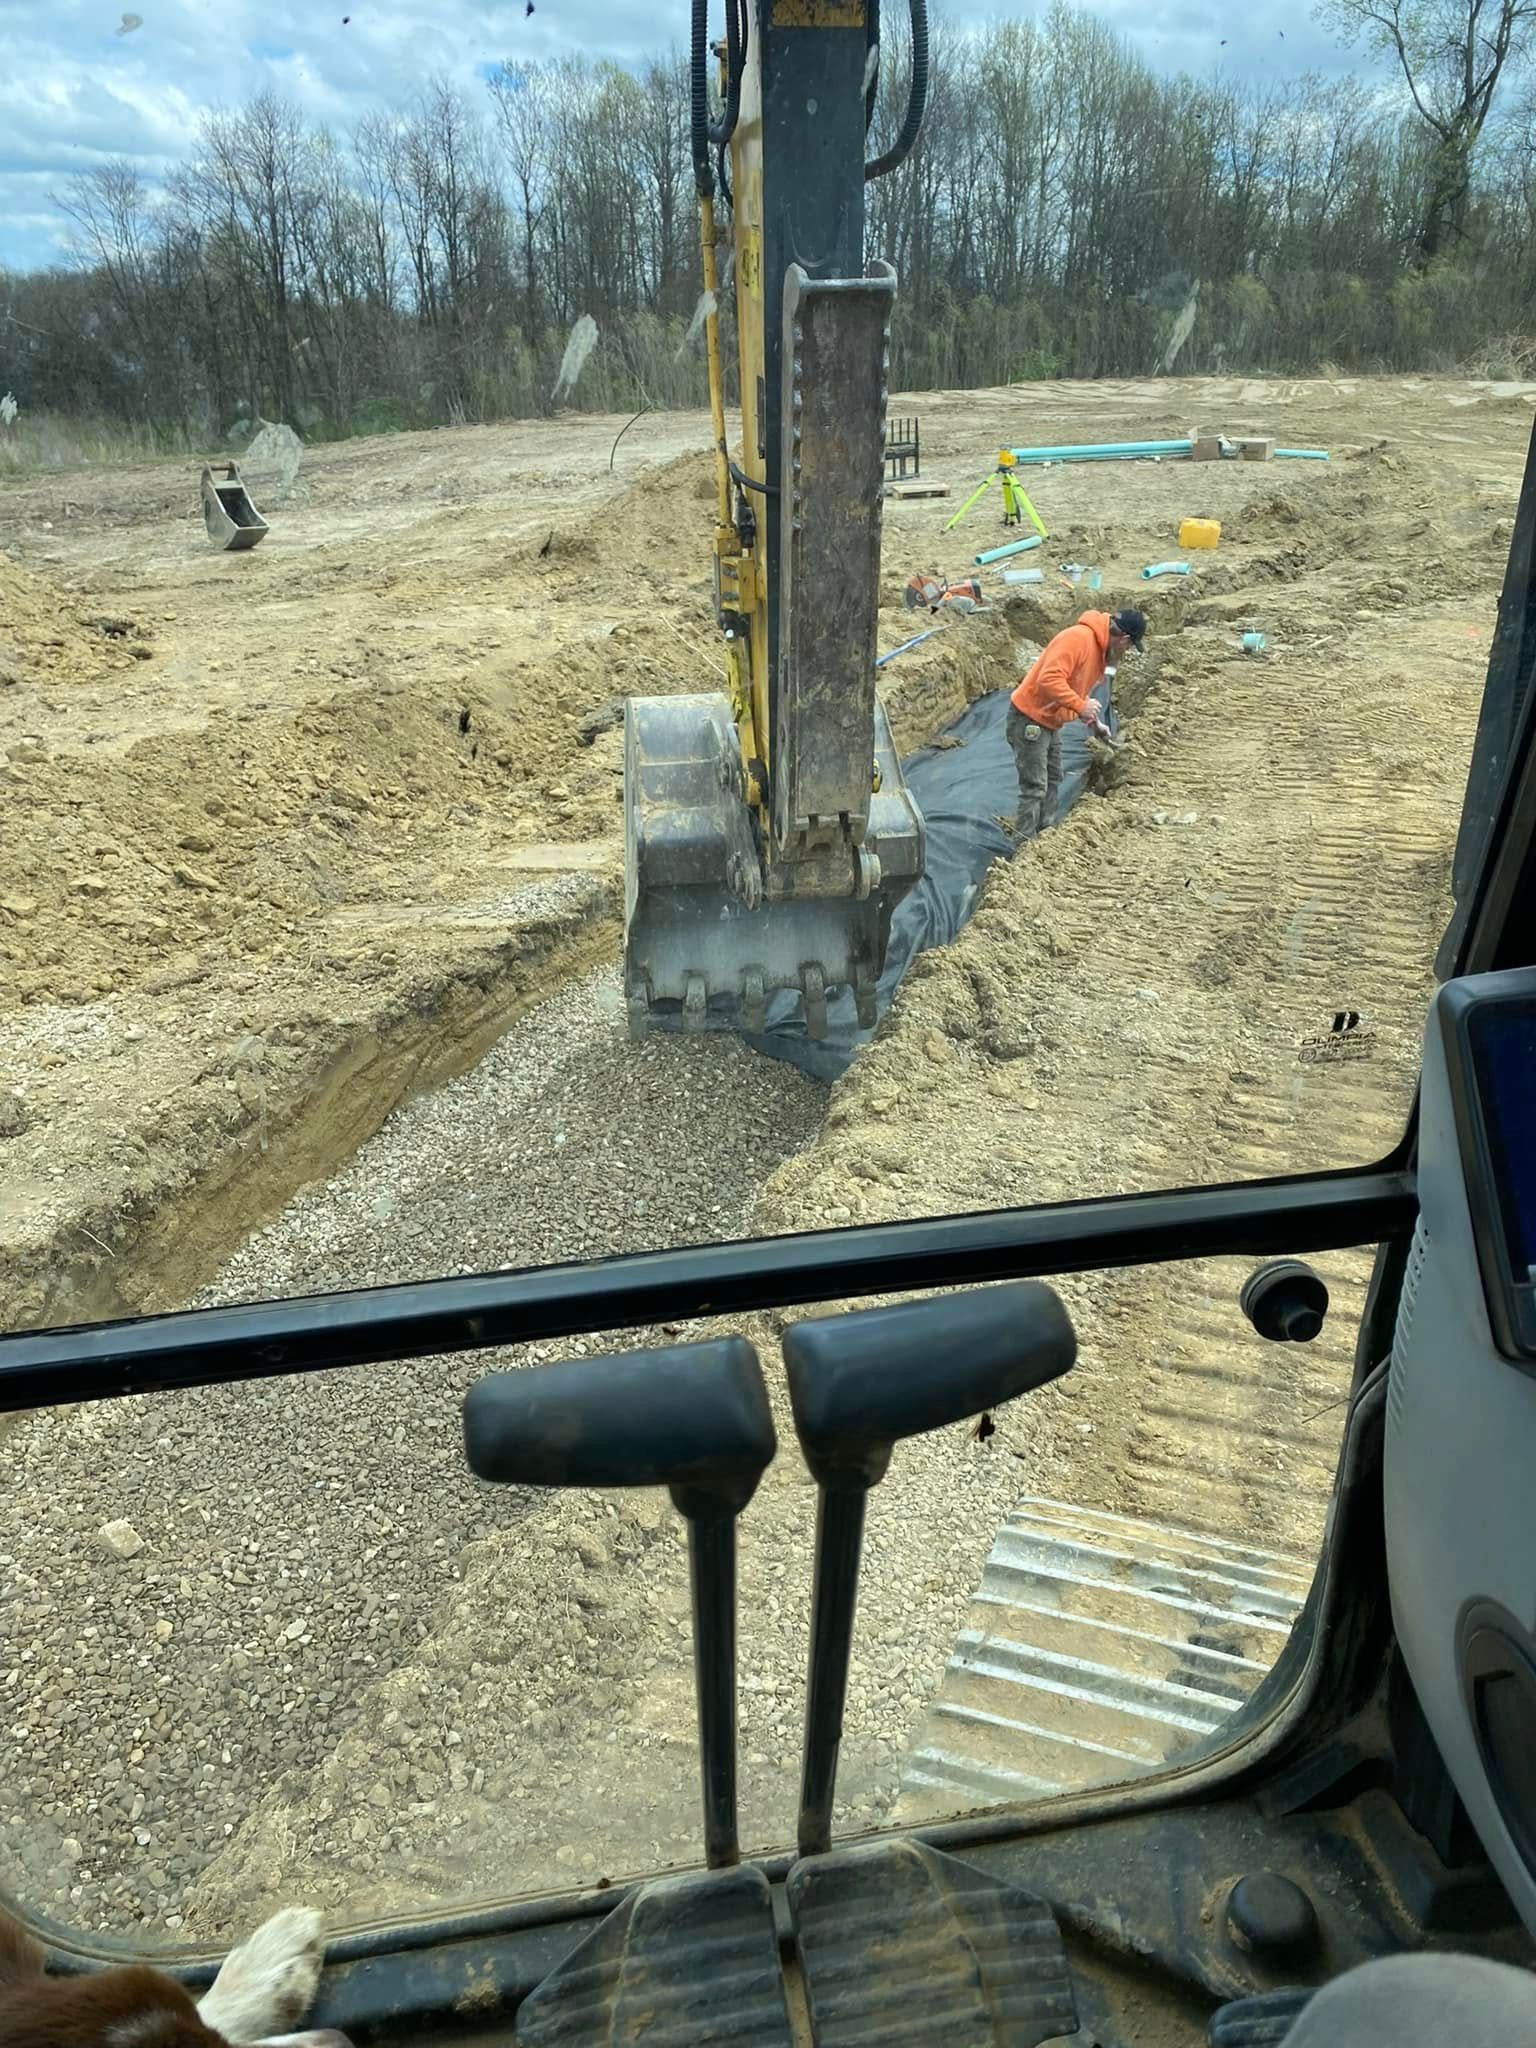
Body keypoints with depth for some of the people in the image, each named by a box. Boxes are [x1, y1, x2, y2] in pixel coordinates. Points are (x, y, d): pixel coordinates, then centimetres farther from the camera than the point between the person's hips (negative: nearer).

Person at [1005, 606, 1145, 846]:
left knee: (1052, 781, 15)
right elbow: (1049, 679, -32)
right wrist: (1080, 706, -29)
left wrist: (1095, 722, 20)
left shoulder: (1101, 649, 9)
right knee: (1034, 788, -9)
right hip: (1029, 718, -10)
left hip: (1050, 721, 10)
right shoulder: (1078, 638, -23)